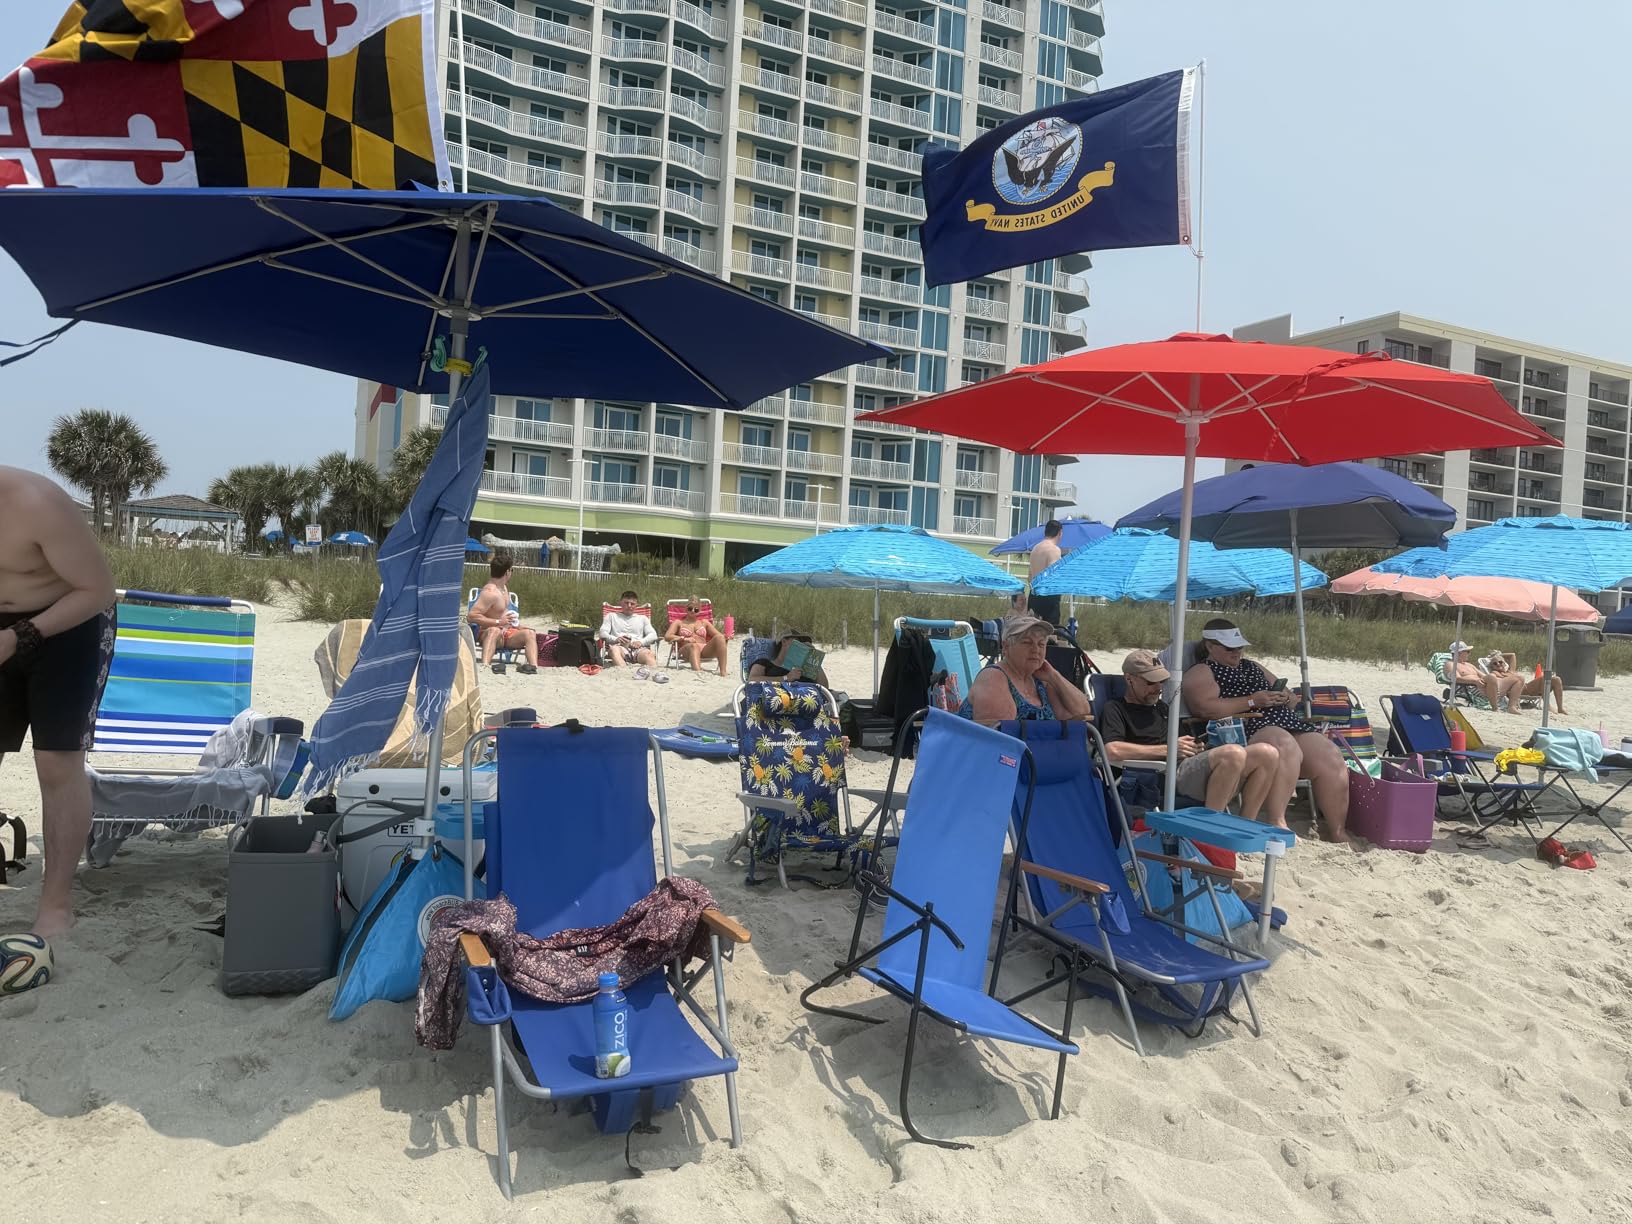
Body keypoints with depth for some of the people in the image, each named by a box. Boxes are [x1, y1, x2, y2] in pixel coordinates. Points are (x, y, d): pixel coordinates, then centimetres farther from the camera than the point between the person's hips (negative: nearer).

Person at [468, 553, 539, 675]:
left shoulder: (504, 587, 12)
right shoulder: (490, 592, -19)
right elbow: (471, 615, -26)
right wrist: (498, 622, -25)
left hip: (507, 634, 8)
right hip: (488, 633, -8)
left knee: (529, 633, -15)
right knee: (495, 630, -40)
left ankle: (534, 666, -37)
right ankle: (485, 665, -59)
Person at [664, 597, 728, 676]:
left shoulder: (704, 622, 30)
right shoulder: (679, 623, 22)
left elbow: (719, 635, 22)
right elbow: (667, 637, 6)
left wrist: (726, 636, -4)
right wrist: (684, 639, -10)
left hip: (704, 650, 3)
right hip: (686, 650, -3)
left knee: (719, 637, -27)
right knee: (694, 646, -40)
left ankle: (723, 671, -40)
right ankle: (698, 671, -70)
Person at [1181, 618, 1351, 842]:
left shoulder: (1252, 667, 32)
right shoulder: (1201, 673, 8)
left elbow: (1292, 696, 37)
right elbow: (1205, 708, -12)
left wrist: (1286, 697, 10)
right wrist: (1252, 701, -11)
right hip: (1248, 729, -8)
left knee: (1332, 760, -17)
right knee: (1284, 745, -39)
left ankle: (1337, 831, -11)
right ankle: (1277, 823, -39)